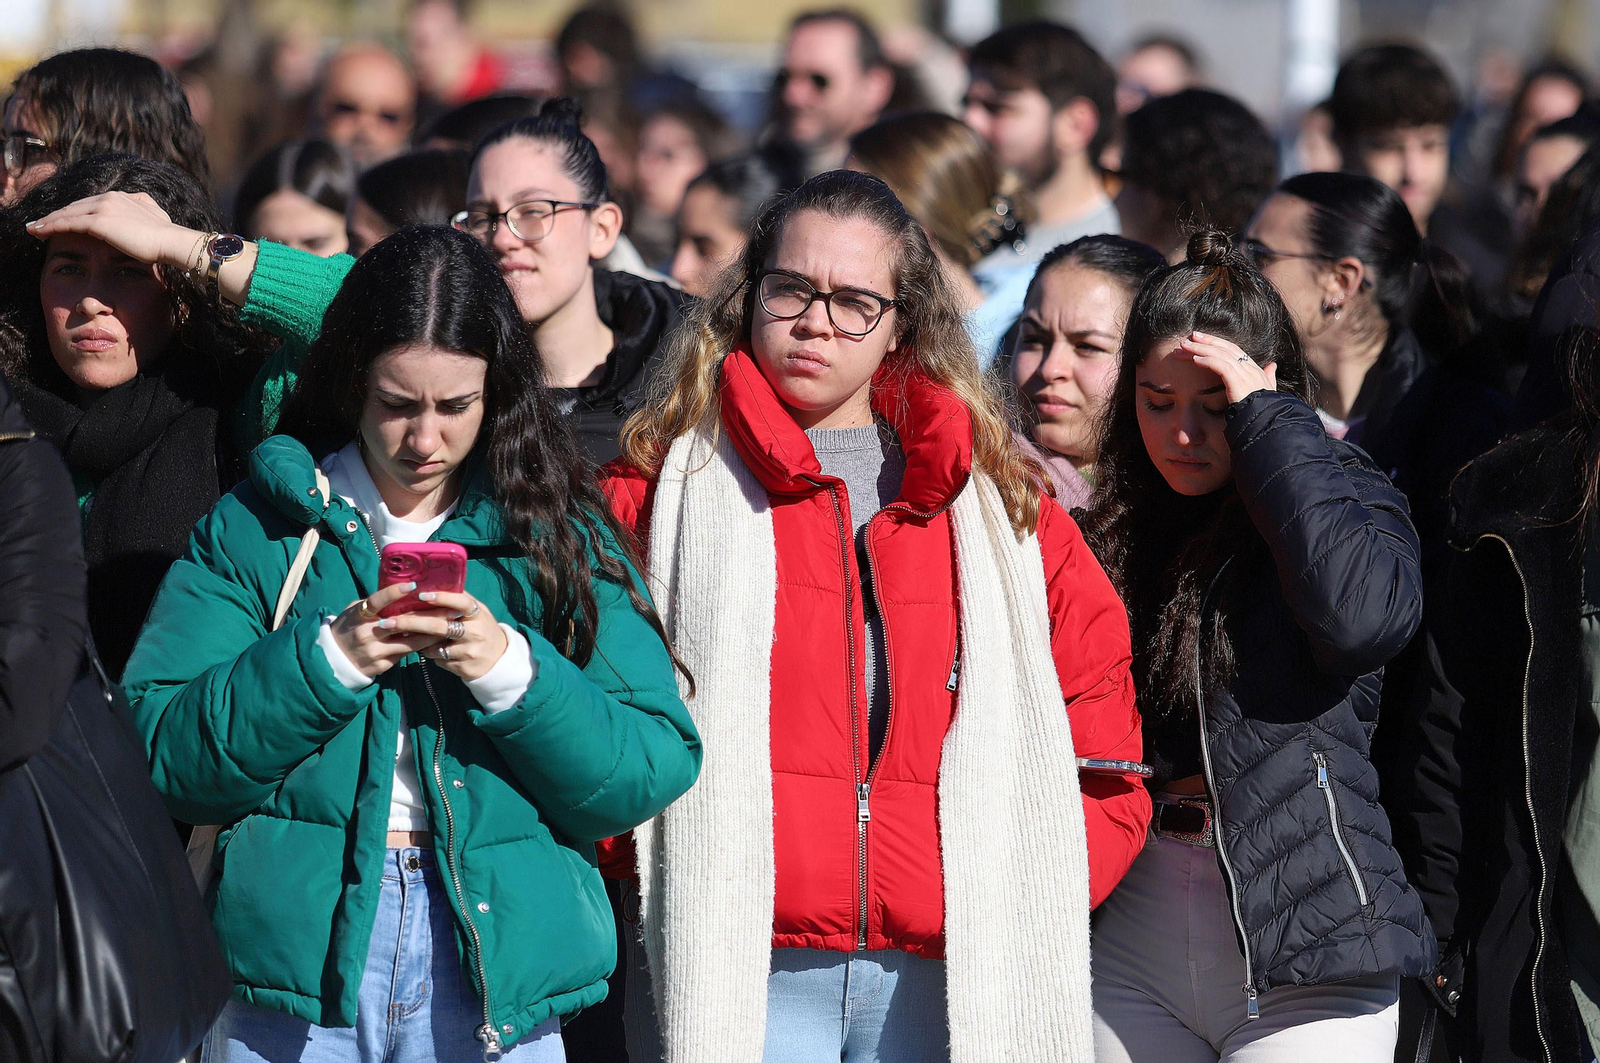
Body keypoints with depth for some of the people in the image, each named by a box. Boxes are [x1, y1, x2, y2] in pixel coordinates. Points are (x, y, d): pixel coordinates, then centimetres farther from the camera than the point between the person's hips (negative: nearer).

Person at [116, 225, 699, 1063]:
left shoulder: (559, 537, 6)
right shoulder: (254, 527, 4)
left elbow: (653, 772, -2)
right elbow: (161, 754, -5)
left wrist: (510, 671, -16)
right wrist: (324, 661, -16)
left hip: (498, 956, 1)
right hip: (293, 954, -1)